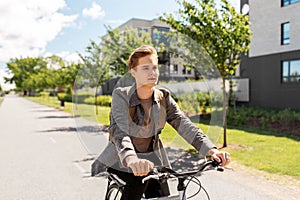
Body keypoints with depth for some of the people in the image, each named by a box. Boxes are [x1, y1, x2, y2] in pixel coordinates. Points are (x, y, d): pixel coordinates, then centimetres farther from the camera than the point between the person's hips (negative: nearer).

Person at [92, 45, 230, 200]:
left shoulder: (163, 98, -4)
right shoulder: (121, 96, -17)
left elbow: (183, 124, -15)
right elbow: (119, 130, -33)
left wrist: (211, 150, -30)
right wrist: (132, 160, -53)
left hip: (154, 162, 4)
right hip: (124, 163, -3)